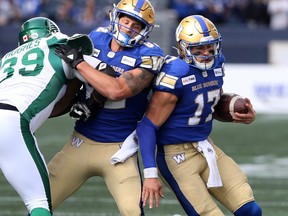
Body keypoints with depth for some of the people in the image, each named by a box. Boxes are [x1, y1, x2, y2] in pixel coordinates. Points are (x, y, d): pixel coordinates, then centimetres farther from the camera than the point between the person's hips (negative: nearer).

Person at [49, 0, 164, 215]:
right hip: (82, 141, 5)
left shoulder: (148, 55, -13)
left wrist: (78, 62, -21)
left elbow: (117, 91, -27)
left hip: (119, 148, -4)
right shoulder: (97, 38, 3)